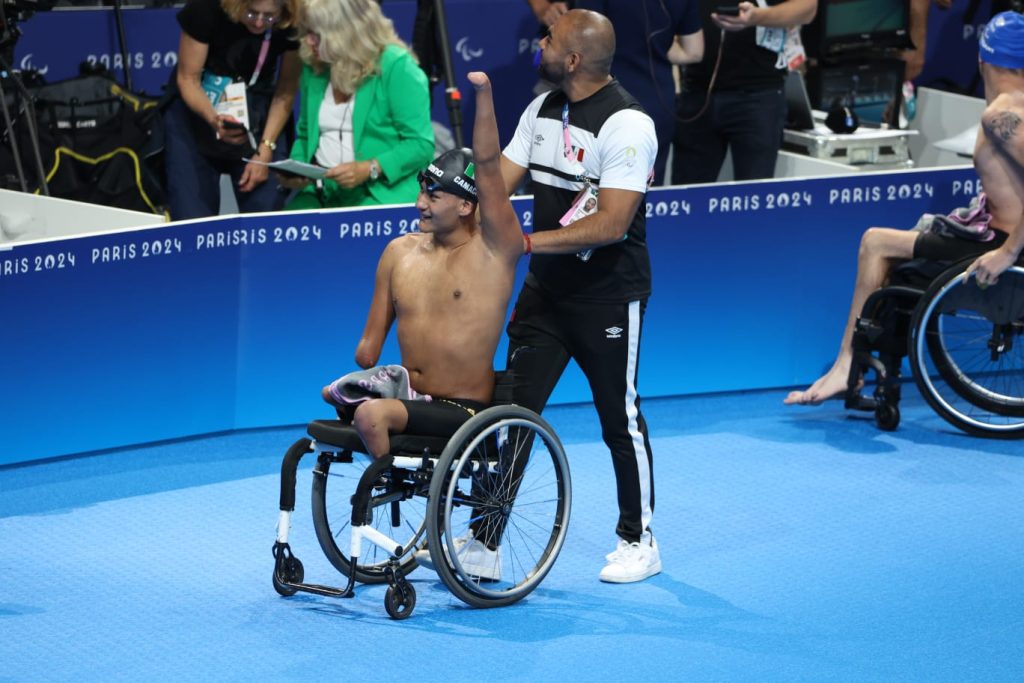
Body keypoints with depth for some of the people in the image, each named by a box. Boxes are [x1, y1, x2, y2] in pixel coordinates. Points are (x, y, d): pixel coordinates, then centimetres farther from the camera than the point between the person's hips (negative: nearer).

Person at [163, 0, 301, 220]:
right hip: (196, 108, -1)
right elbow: (188, 79, -16)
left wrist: (265, 150, -18)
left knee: (266, 213, -11)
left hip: (258, 112, 1)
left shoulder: (292, 23, -19)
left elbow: (285, 92, -9)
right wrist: (214, 119, -35)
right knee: (192, 216, -12)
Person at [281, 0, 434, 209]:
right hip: (322, 192, 5)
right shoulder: (314, 69, 11)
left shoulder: (396, 66, -8)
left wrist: (369, 169, -23)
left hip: (381, 193, -5)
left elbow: (420, 144, -11)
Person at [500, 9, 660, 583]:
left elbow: (612, 224, -26)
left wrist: (528, 242, -28)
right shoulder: (542, 110, 5)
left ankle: (640, 543, 20)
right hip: (547, 287, 7)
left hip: (609, 296, -7)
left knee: (620, 417, 5)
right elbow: (497, 184, 4)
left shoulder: (627, 123, -20)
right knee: (512, 407, 3)